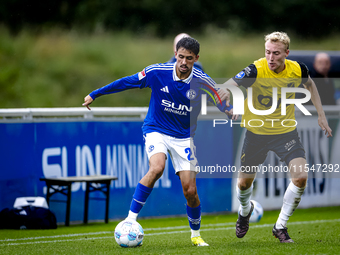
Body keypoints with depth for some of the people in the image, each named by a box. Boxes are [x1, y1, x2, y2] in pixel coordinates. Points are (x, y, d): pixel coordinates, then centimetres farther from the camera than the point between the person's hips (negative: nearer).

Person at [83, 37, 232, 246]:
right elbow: (125, 82, -3)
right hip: (156, 130, -1)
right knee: (157, 168, -32)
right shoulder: (157, 72, -15)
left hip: (184, 137, 2)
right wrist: (95, 95, 3)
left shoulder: (203, 82, -13)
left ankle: (196, 235, 21)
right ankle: (130, 219, -25)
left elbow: (223, 104, 1)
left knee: (190, 191, -5)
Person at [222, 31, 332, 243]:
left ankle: (281, 226, 3)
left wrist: (321, 115, 11)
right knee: (245, 182, 10)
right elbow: (225, 88, -29)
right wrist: (227, 105, -52)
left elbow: (310, 84, 12)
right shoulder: (256, 70, -24)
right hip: (256, 131, -1)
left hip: (286, 131, 1)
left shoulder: (298, 69, -13)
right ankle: (245, 210, 48)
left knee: (301, 177, -17)